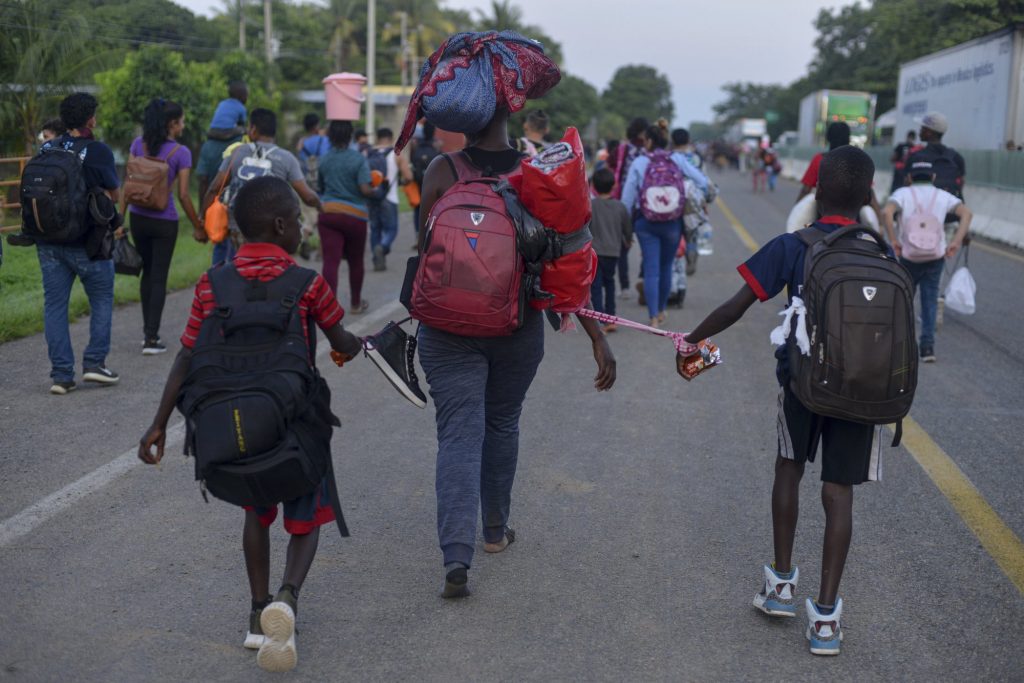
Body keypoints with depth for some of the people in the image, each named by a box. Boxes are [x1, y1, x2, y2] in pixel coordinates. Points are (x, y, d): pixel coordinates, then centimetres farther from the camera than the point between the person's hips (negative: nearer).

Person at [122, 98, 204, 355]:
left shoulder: (138, 144, 0)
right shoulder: (181, 153, -11)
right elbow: (183, 195, -12)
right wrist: (198, 227, -2)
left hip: (138, 217, 4)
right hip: (164, 221, -4)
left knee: (147, 273, 19)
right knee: (159, 277, 4)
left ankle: (147, 331, 27)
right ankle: (151, 338, 2)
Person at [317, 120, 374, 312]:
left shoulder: (324, 160, 6)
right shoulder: (359, 159, -7)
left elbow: (320, 188, 15)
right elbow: (365, 189, -16)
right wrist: (374, 190, 5)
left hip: (327, 213, 2)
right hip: (354, 215, -2)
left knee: (330, 261, -5)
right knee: (355, 262, 15)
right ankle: (356, 303, 30)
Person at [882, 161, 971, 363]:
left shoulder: (903, 193, 0)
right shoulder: (943, 196, 7)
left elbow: (887, 212, -20)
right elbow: (966, 213, -8)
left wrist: (894, 240, -16)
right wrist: (956, 242, -11)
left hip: (908, 255, -1)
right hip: (936, 255, 1)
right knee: (930, 298, 9)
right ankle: (927, 343, -1)